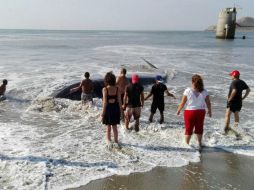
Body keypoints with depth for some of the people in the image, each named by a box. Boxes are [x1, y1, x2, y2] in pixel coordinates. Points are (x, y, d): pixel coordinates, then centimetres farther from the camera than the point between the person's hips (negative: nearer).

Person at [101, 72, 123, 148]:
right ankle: (116, 141, 26)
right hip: (115, 108, 3)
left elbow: (105, 102, -14)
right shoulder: (117, 88, -6)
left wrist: (103, 112, -7)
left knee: (108, 127, 13)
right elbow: (119, 100, -3)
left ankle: (109, 142, 22)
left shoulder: (105, 89, -15)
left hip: (108, 108, -3)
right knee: (115, 127, 17)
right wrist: (120, 110, 8)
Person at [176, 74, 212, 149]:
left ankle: (186, 144, 20)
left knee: (189, 129, 11)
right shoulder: (204, 92, -5)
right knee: (199, 128, 19)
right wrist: (209, 111, 16)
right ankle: (199, 144, 32)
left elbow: (182, 103, -8)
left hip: (189, 112, -2)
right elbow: (208, 103, 0)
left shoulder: (188, 91, -12)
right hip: (201, 112, 2)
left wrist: (178, 110, 6)